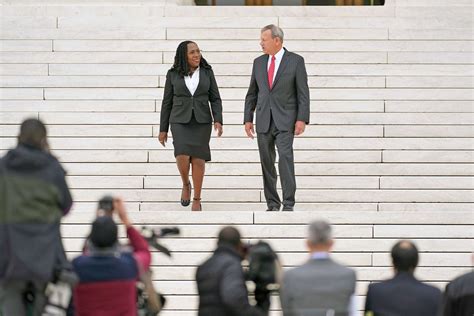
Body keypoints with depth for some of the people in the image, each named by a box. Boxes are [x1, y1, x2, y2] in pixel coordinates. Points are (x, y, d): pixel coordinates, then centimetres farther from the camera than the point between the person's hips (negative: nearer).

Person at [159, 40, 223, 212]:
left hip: (201, 121, 1)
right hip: (181, 121, -1)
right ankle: (186, 184, 12)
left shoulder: (207, 72, 1)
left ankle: (197, 199, 9)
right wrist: (163, 129, 3)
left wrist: (218, 120, -12)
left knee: (198, 159, -4)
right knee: (182, 157, -17)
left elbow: (215, 99, 2)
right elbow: (167, 102, 4)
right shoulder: (173, 74, 0)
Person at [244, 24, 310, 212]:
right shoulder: (259, 62, 11)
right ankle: (272, 204, 12)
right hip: (263, 121, 4)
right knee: (267, 162, 4)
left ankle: (288, 204, -16)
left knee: (285, 158, -18)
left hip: (285, 121, -4)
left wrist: (302, 119, -12)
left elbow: (303, 93, -4)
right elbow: (252, 93, 15)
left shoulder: (296, 61, -1)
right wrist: (248, 119, 8)